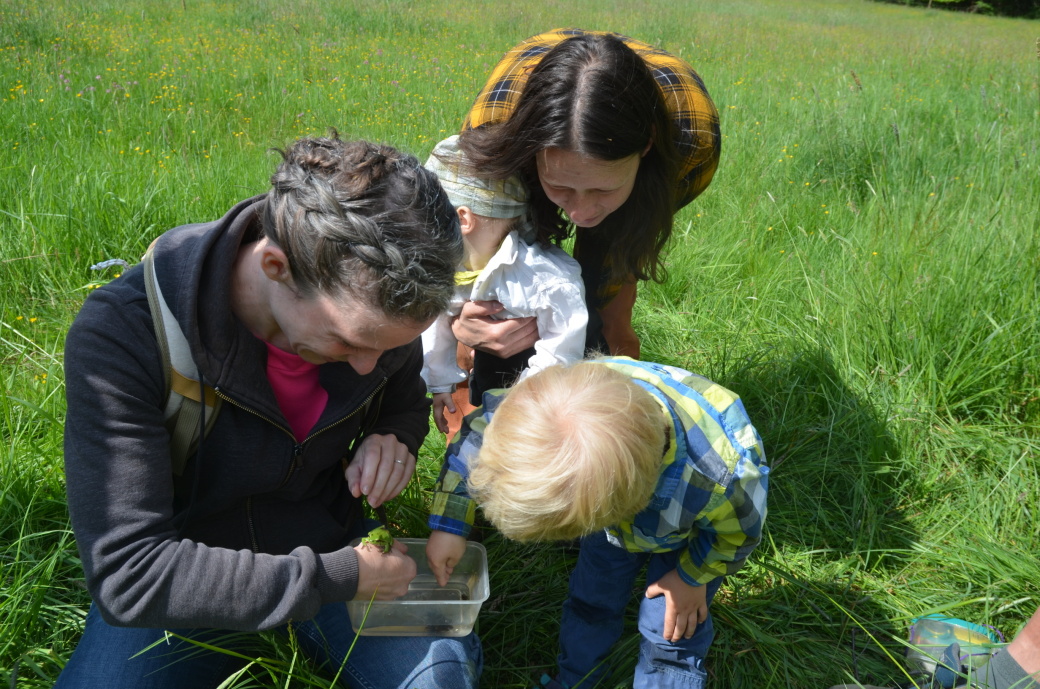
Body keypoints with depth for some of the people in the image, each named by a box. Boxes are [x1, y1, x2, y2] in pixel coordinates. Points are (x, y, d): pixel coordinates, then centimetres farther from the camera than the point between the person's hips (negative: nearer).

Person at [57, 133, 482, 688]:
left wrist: (390, 441, -17)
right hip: (185, 579, -2)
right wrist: (340, 577, -31)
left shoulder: (375, 306, -16)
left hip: (328, 537, 3)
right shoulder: (121, 334, -30)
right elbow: (127, 574, -32)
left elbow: (404, 403, 8)